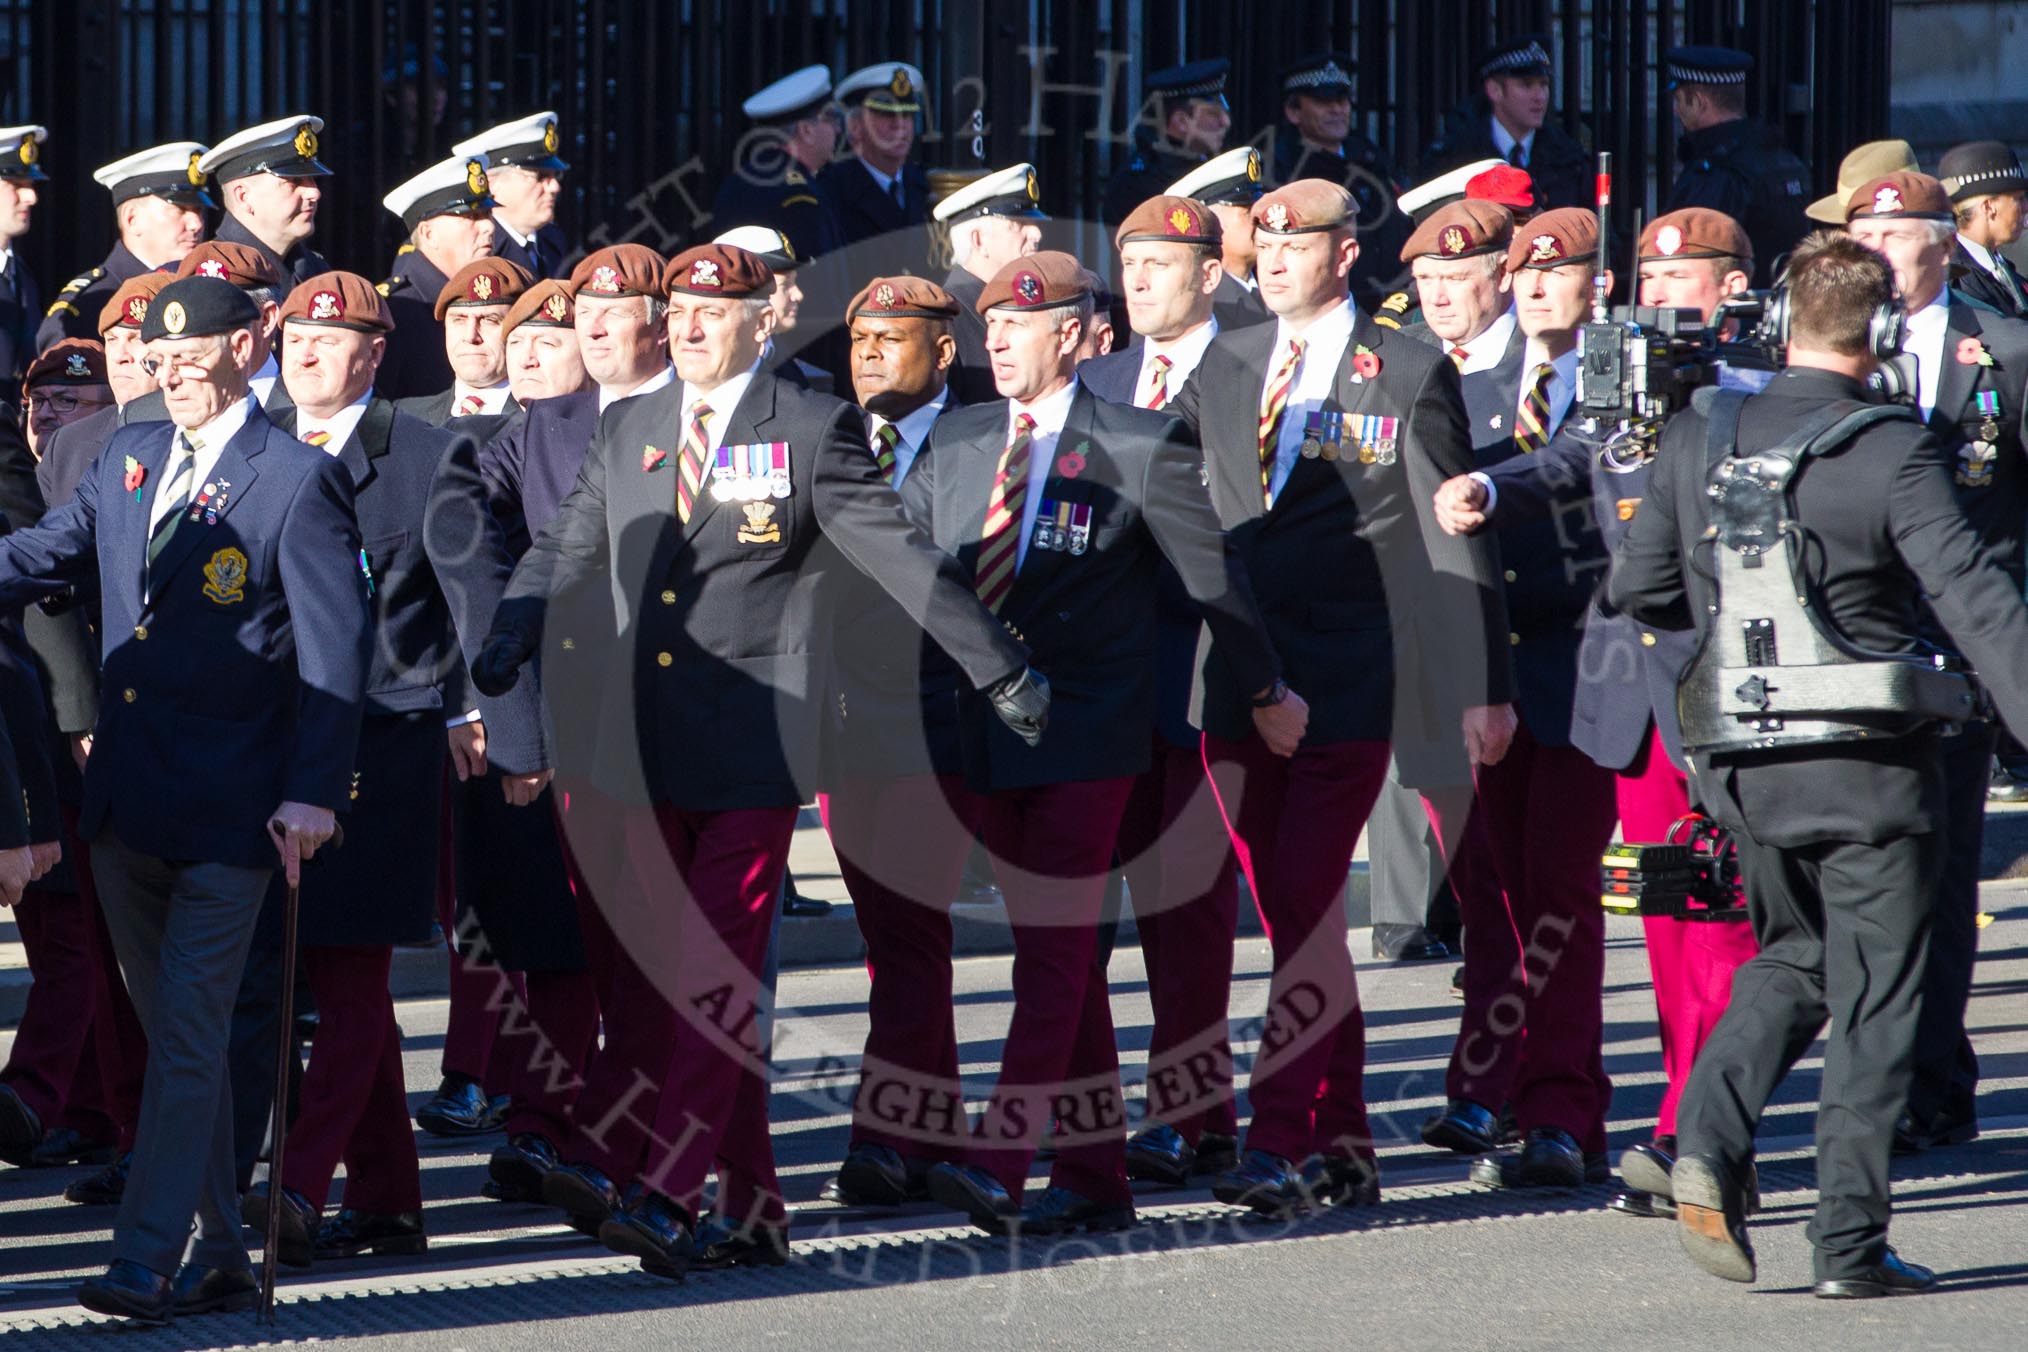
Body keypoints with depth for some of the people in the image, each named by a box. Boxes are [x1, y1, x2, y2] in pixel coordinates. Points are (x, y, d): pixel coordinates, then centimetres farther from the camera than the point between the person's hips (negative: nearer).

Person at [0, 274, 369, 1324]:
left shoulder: (297, 482, -8)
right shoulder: (130, 459, 11)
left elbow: (332, 652, -10)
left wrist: (312, 792, -15)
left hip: (227, 809, -7)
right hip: (126, 804, 7)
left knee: (187, 1037, -9)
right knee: (174, 1035, 11)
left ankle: (148, 1263, -9)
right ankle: (215, 1257, 18)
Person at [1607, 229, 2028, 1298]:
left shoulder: (1698, 438, 0)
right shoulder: (1895, 452, -14)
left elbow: (1638, 590, 7)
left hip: (1742, 767, 4)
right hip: (1870, 767, -4)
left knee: (1790, 960, 23)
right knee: (1872, 1003, 7)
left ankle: (1711, 1140, 0)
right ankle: (1848, 1240, 7)